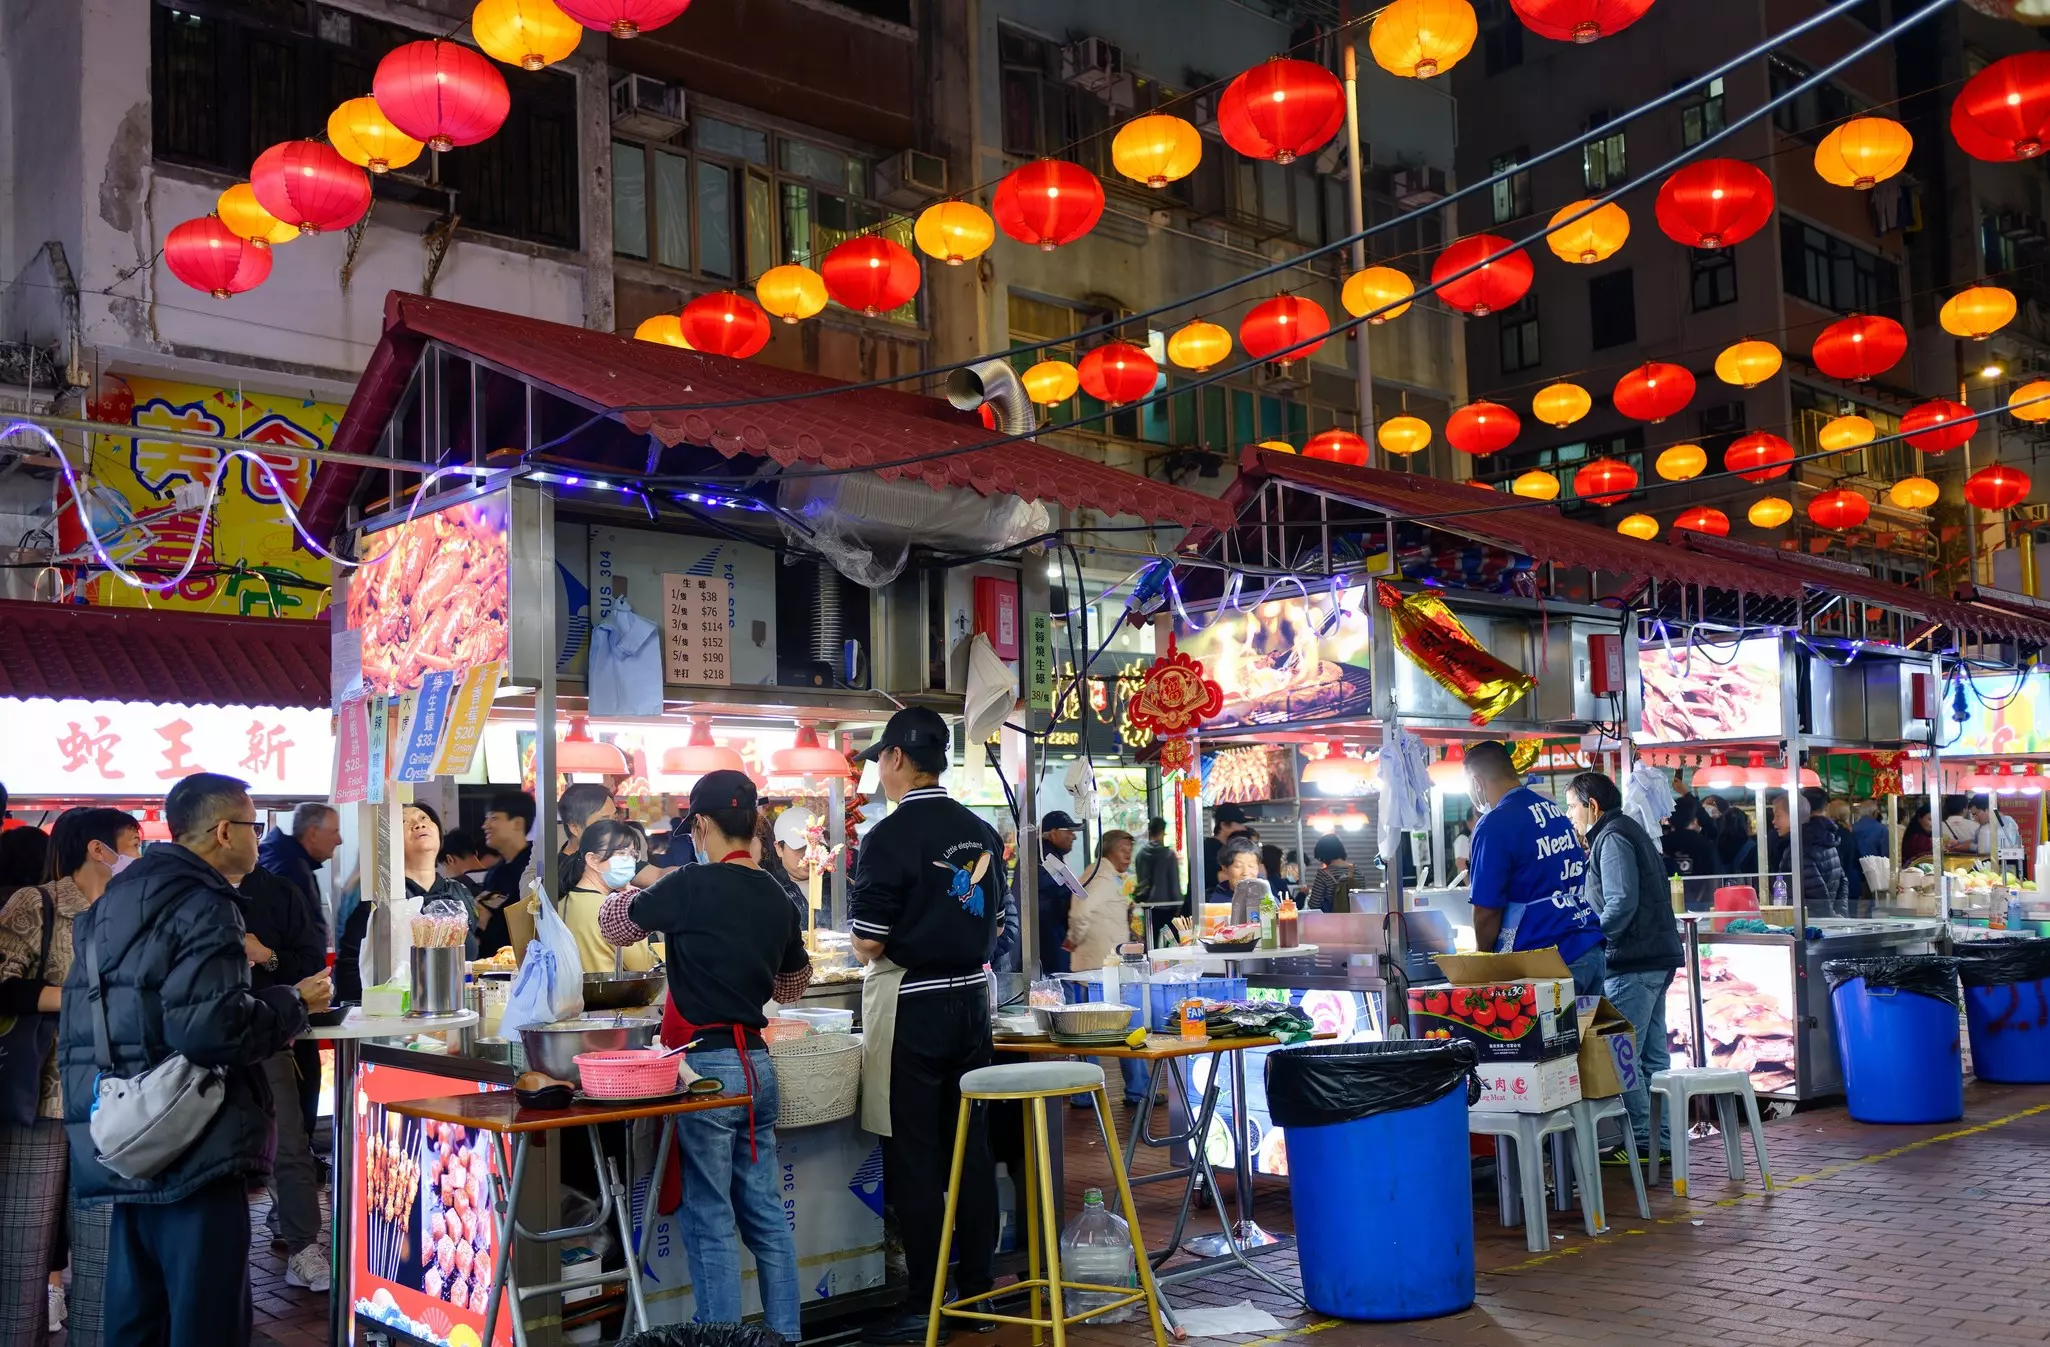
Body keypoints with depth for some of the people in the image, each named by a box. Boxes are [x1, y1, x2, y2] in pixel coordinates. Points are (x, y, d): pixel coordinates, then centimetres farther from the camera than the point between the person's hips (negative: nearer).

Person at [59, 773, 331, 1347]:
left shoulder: (111, 903, 16)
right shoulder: (202, 905, -13)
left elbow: (75, 1025, 18)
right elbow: (212, 1028, -24)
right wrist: (294, 1003, -9)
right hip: (192, 1153, -9)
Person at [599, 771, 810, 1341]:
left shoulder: (693, 885, -12)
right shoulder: (776, 898, 7)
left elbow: (617, 925, 4)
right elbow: (792, 985, 22)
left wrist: (625, 891, 24)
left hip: (707, 1064, -7)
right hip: (757, 1063, 7)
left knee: (711, 1220, 1)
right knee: (767, 1214, 12)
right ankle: (785, 1334, 17)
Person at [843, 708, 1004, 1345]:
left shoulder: (889, 837, -15)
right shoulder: (982, 833, 6)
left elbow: (869, 945, -15)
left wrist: (865, 943, 6)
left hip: (912, 1006, -6)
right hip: (971, 998, 6)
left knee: (914, 1155, 1)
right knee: (971, 1147, 11)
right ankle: (978, 1288, 18)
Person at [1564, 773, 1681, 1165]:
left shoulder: (1612, 838, -10)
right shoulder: (1630, 831, 21)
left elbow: (1622, 904, -20)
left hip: (1632, 962, -10)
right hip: (1656, 957, 10)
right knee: (1652, 1055, 12)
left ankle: (1642, 1142, -3)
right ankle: (1661, 1140, 15)